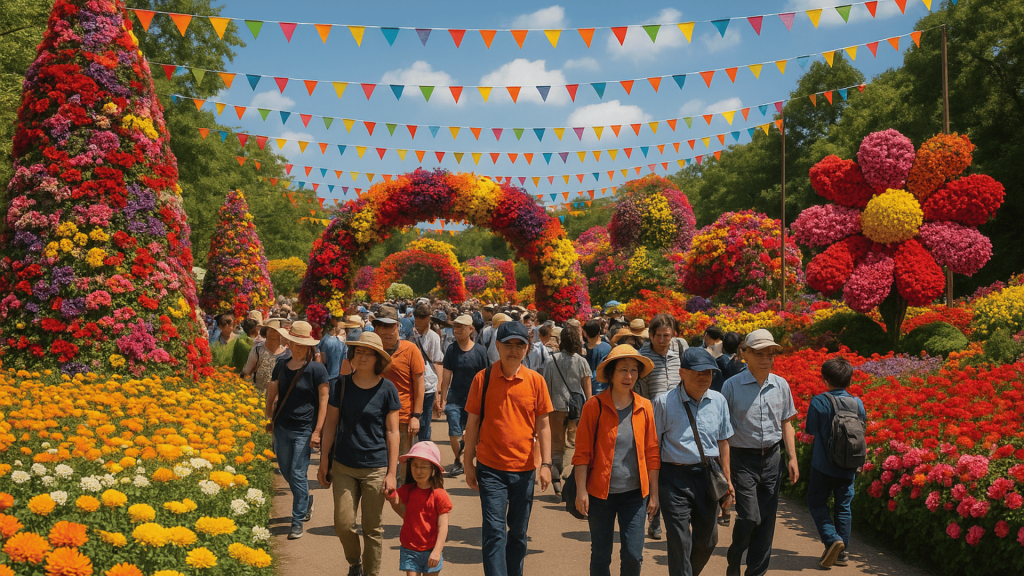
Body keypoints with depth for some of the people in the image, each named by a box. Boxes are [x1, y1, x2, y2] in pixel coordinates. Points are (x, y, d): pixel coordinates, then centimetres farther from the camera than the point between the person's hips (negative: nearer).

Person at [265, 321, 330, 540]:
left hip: (304, 430, -5)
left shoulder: (316, 369, -8)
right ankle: (306, 499, 40)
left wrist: (317, 431, -12)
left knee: (298, 474, -6)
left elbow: (323, 401, -8)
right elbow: (272, 395, 17)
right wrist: (269, 419, 15)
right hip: (281, 427, 5)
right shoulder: (281, 365, 6)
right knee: (286, 471, 14)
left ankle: (298, 522, 4)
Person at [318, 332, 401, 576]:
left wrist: (391, 473, -6)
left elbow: (392, 432, -3)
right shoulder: (342, 385, 0)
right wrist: (324, 463, 7)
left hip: (375, 468, -2)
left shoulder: (386, 389, -5)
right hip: (344, 466, 2)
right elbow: (330, 425, 7)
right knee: (343, 523, 1)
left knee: (372, 528, 5)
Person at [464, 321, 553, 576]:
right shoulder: (483, 378, -3)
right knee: (494, 531, -6)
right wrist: (468, 462, 4)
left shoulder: (536, 381, -1)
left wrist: (546, 463, -3)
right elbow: (473, 422, 3)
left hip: (524, 469, 2)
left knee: (518, 533, 13)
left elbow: (543, 425, 3)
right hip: (491, 468, -2)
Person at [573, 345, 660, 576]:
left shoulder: (645, 407, 3)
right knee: (600, 556, 7)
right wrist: (581, 490, -9)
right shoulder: (594, 406, -6)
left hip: (635, 493, 2)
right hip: (601, 492, -2)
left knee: (633, 555, 0)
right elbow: (582, 453, -4)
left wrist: (654, 493, 7)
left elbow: (652, 453, 7)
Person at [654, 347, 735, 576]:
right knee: (680, 543, -4)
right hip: (675, 477, -4)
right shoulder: (665, 402, -8)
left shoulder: (718, 401, 5)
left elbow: (723, 441, 14)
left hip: (708, 476, 5)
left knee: (707, 540, 15)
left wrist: (726, 480, 13)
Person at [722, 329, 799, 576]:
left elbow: (786, 424, 15)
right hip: (743, 458, -4)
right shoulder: (732, 386, -6)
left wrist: (792, 458, 7)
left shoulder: (781, 385, 6)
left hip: (772, 458, 4)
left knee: (767, 520, 5)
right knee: (750, 517, -10)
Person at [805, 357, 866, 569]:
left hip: (824, 464, -4)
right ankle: (842, 552, 17)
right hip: (849, 466, 4)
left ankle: (832, 539, -9)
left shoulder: (819, 402, -16)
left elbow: (810, 429, -6)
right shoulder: (857, 403, -4)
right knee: (843, 506, 13)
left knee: (817, 502, 10)